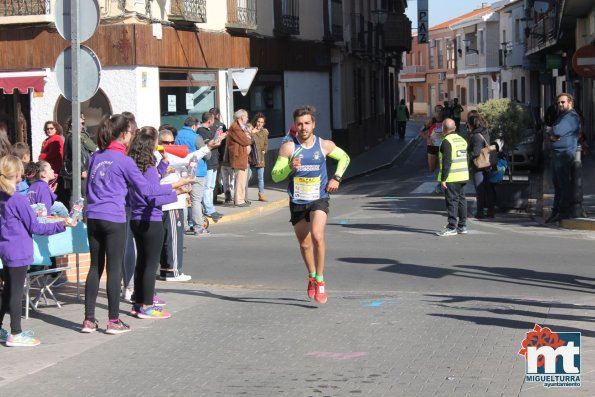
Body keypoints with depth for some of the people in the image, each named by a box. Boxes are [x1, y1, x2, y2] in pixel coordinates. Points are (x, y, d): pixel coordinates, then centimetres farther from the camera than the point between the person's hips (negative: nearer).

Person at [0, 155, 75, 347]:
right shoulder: (19, 200, -18)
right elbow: (35, 228, -15)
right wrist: (61, 225, -13)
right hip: (19, 251, -8)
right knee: (16, 291, 0)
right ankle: (15, 334, 6)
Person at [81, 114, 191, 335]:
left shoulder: (95, 157, 11)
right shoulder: (124, 160, -9)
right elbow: (145, 189, -8)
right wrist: (174, 186, -2)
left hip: (93, 217, 6)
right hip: (114, 219, -6)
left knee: (95, 267, 11)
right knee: (114, 268, 1)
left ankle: (89, 319, 11)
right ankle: (114, 321, 5)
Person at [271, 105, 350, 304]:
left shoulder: (325, 145, -2)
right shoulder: (288, 147, -7)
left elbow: (344, 158, 17)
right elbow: (275, 176, -8)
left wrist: (336, 177, 3)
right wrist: (289, 168, -27)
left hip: (319, 200, -1)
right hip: (297, 202, 1)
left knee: (317, 235, -24)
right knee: (304, 244, 12)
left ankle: (320, 280, -12)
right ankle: (311, 277, 38)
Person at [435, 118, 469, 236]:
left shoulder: (447, 142, -14)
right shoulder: (462, 140, 14)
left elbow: (446, 162, -19)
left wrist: (443, 179, -18)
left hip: (452, 178, -8)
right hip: (463, 176, 8)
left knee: (451, 201, -6)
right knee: (461, 199, 13)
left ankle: (451, 227, -6)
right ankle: (462, 226, 18)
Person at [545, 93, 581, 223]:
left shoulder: (572, 117, -10)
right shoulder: (562, 116, 23)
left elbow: (558, 130, -22)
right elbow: (554, 134, 19)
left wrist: (550, 130, 0)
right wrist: (552, 137, -5)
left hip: (565, 153, -10)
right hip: (556, 154, 10)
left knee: (564, 183, -10)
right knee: (557, 183, 11)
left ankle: (564, 211, -10)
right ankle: (556, 211, 15)